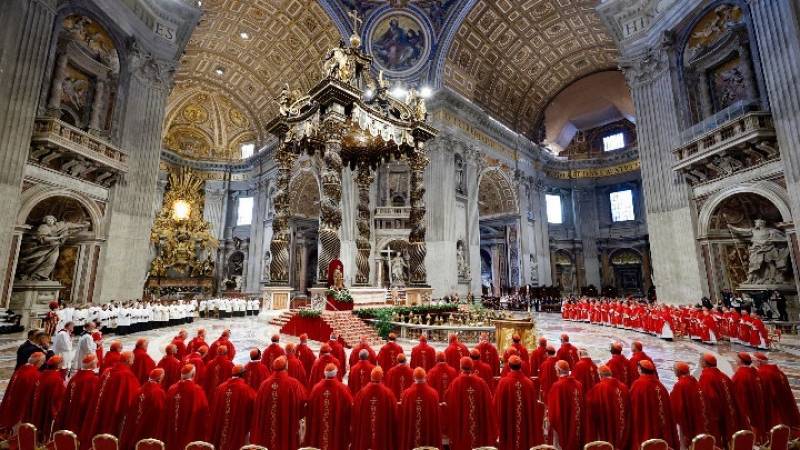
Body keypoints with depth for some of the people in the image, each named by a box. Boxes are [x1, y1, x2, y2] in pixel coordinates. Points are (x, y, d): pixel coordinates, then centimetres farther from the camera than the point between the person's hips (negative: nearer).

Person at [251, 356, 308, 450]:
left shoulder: (265, 384, -7)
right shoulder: (294, 384, -16)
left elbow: (258, 408, 1)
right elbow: (302, 404, -10)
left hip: (268, 431, 3)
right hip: (289, 429, -3)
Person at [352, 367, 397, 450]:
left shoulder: (362, 392, -11)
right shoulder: (388, 393, -14)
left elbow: (355, 415, -1)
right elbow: (394, 415, -5)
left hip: (364, 433, 1)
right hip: (383, 433, -1)